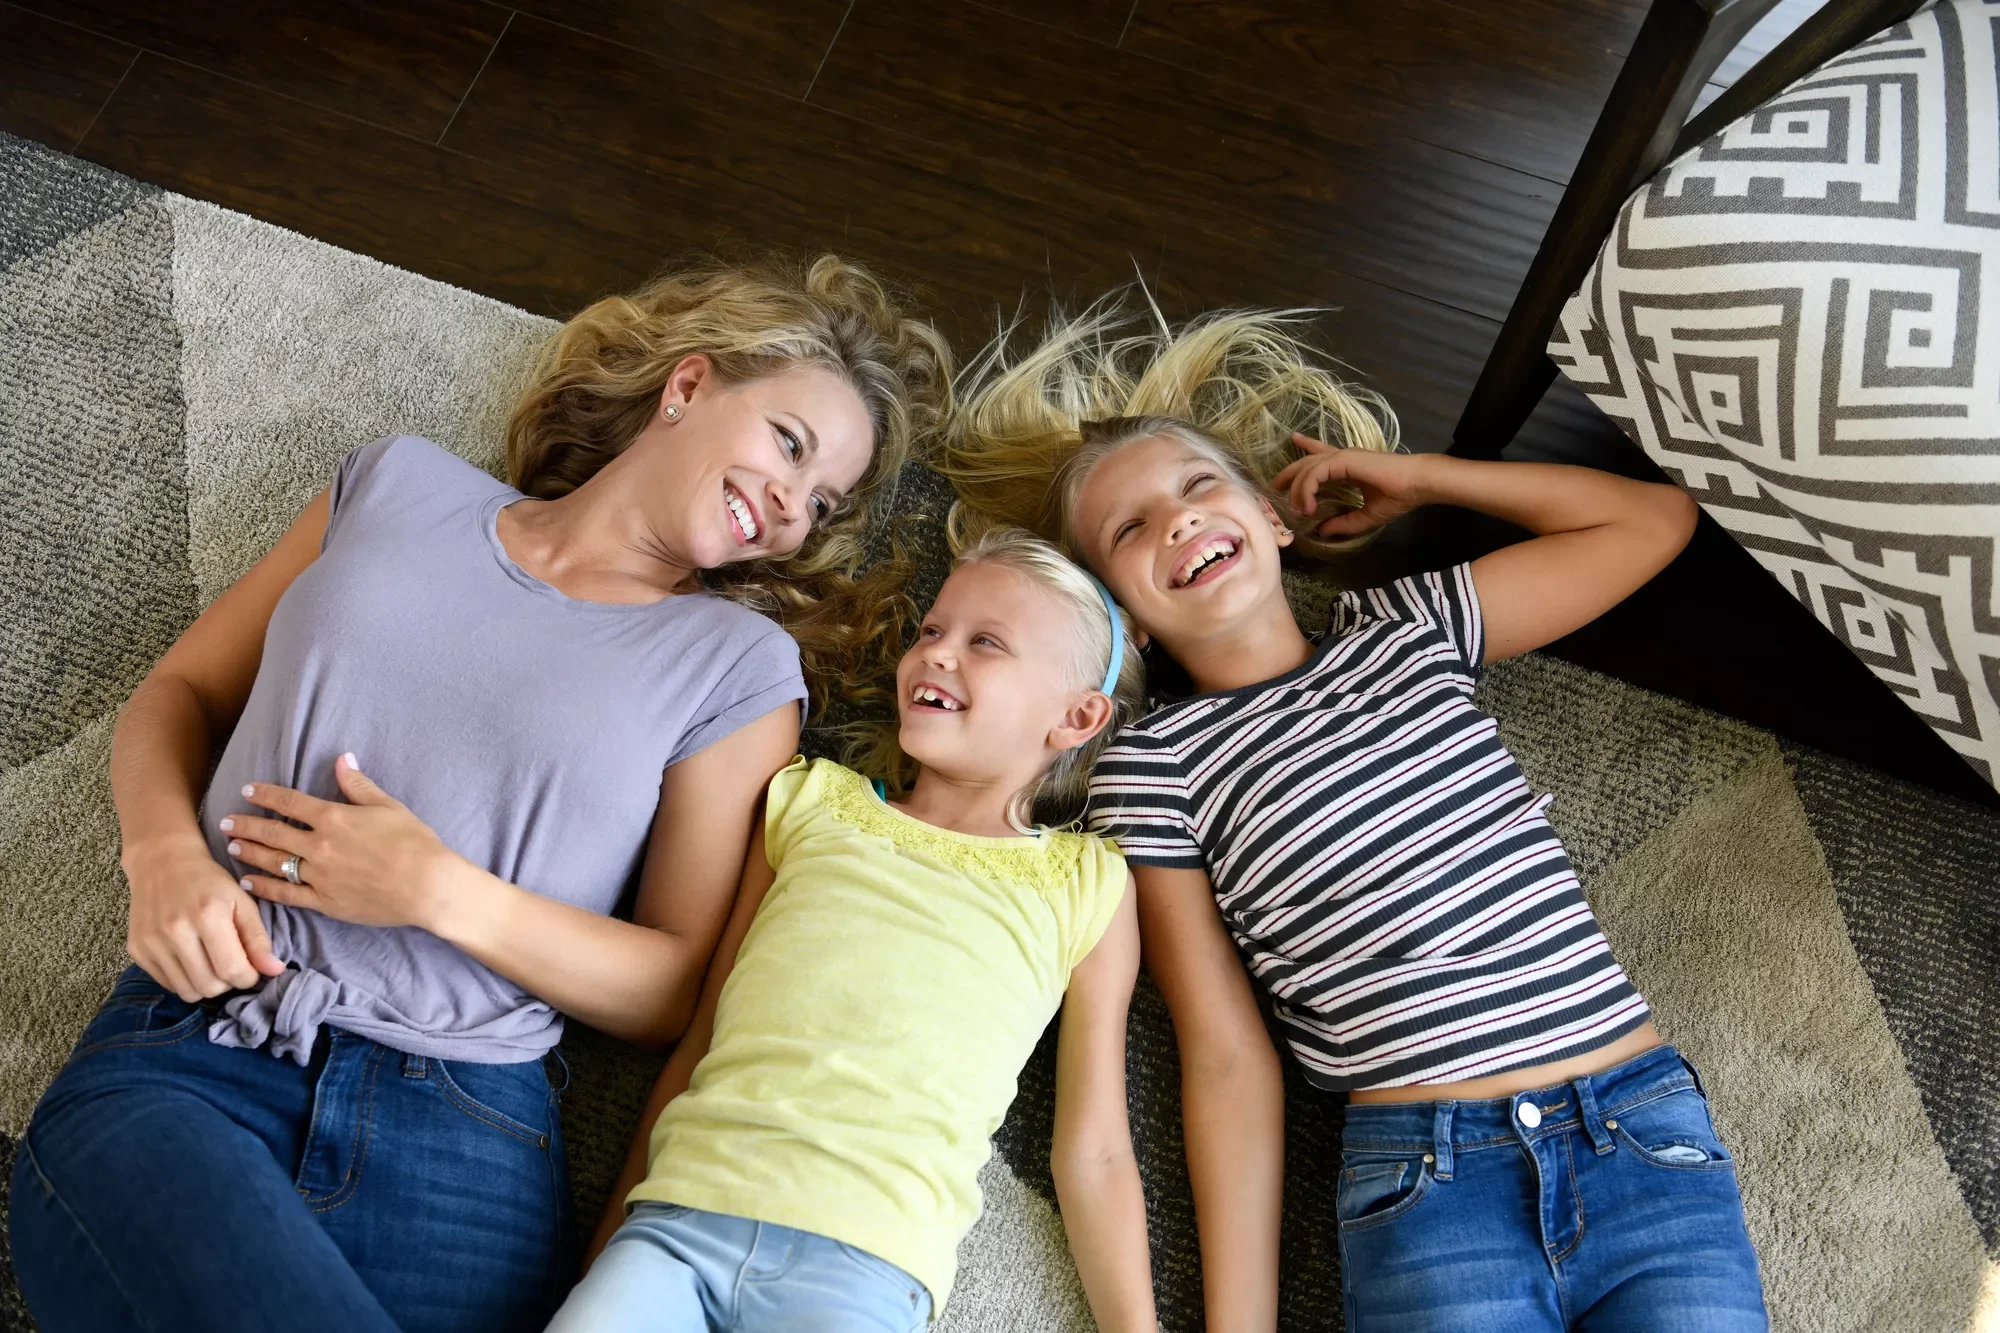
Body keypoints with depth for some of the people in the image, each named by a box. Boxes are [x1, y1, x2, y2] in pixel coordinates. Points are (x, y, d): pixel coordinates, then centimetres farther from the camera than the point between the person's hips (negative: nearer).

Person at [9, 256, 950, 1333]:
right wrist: (165, 851, -2)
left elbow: (682, 994, 3)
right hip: (183, 1048, 1)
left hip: (463, 1125, 0)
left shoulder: (738, 665, 7)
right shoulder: (398, 486, 15)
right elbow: (181, 690, 19)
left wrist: (438, 891, -9)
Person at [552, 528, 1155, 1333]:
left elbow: (1093, 1154, 10)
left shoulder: (1083, 885, 10)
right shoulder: (813, 800, 16)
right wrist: (614, 1233, 16)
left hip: (864, 1267, -1)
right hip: (682, 1208, 2)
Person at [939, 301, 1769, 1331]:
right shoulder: (1148, 766, 3)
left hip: (1647, 1132, 3)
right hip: (1424, 1182, -2)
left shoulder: (1407, 627, 15)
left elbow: (1655, 518, 20)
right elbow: (1226, 1059, 1)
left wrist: (1412, 476, 19)